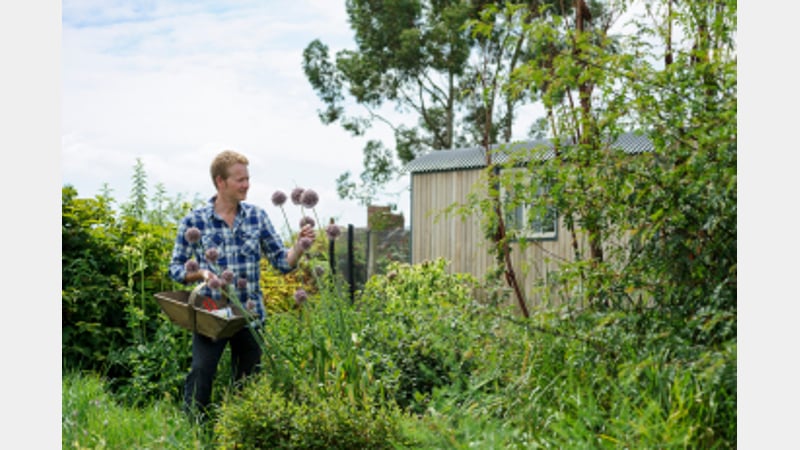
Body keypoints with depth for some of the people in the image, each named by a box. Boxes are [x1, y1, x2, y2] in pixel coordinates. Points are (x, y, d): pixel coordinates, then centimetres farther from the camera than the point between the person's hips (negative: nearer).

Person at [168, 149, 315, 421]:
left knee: (248, 379, 10)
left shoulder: (257, 216, 3)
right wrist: (201, 273, -18)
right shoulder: (194, 221, -4)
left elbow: (282, 262, 5)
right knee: (201, 370, -15)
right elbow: (176, 268, 1)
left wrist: (300, 245, -14)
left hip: (250, 314, 3)